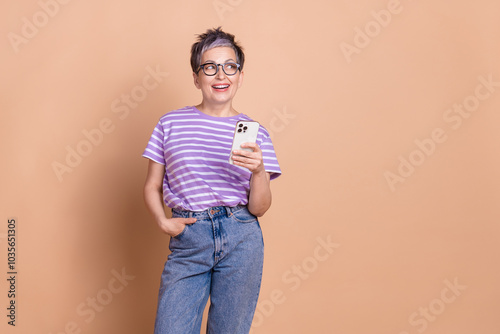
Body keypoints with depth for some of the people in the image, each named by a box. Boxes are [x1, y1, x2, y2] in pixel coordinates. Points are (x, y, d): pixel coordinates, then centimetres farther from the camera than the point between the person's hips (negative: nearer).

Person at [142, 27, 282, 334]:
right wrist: (163, 221, -7)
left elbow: (259, 208, 2)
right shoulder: (171, 123, 5)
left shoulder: (256, 133, 5)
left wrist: (259, 170, -16)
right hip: (188, 238, 0)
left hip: (241, 239, 1)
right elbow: (152, 186, 10)